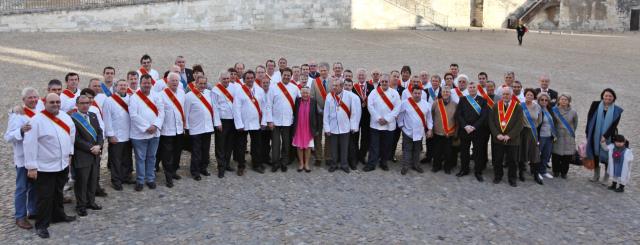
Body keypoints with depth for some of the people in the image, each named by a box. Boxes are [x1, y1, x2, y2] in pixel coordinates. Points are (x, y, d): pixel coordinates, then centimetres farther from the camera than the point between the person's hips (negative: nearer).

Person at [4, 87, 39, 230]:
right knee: (22, 188, 0)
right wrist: (21, 131, -32)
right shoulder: (17, 114, -12)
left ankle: (33, 211, 31)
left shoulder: (40, 112, 7)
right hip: (24, 158, -6)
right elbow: (8, 137, -17)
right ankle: (20, 217, 8)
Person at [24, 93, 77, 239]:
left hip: (62, 164, 6)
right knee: (45, 197, 0)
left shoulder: (65, 117, 4)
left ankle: (58, 215, 37)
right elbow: (29, 144, -18)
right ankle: (41, 225, 11)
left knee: (58, 193, 21)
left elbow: (71, 135, 16)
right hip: (45, 167, -6)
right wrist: (31, 166, -20)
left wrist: (69, 153, 14)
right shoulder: (36, 121, -16)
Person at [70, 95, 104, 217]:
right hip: (82, 156, -6)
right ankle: (81, 205, 15)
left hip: (95, 155, 6)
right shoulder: (73, 118, -12)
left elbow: (99, 132, 10)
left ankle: (91, 202, 27)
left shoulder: (93, 116, 11)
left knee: (93, 180, 13)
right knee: (81, 181, 3)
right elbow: (76, 139, -15)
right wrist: (91, 148, -14)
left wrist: (98, 146, -6)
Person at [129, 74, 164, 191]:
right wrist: (146, 127, -16)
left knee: (151, 157, 12)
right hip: (139, 133, -3)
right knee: (140, 158, 3)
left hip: (155, 133, 4)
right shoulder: (134, 98, -5)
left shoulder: (156, 96, 7)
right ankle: (140, 181, 13)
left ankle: (150, 179, 23)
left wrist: (155, 125, -13)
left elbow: (161, 112, 1)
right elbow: (133, 115, -13)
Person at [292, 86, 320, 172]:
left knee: (308, 146, 6)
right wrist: (293, 127, 0)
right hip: (298, 128, 1)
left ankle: (306, 164, 17)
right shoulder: (297, 101, -1)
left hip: (309, 129, -1)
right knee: (299, 146, 8)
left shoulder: (313, 101, -3)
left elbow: (316, 116, 0)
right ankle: (301, 164, 19)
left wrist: (317, 129, -1)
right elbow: (294, 114, 4)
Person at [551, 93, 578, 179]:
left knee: (567, 157, 2)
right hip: (557, 137, 0)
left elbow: (575, 124, 12)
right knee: (556, 156, 3)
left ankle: (564, 172, 18)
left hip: (569, 138, 0)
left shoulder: (573, 112, -3)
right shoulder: (554, 110, -5)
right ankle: (556, 171, 21)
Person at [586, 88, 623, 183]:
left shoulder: (617, 110, -4)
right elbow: (590, 120, -1)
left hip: (608, 137, -1)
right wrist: (588, 134, -6)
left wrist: (605, 136, -18)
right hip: (595, 136, 2)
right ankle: (596, 175, 24)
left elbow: (614, 125, -9)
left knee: (607, 156, 2)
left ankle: (606, 177, 16)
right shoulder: (596, 106, -1)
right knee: (595, 154, 9)